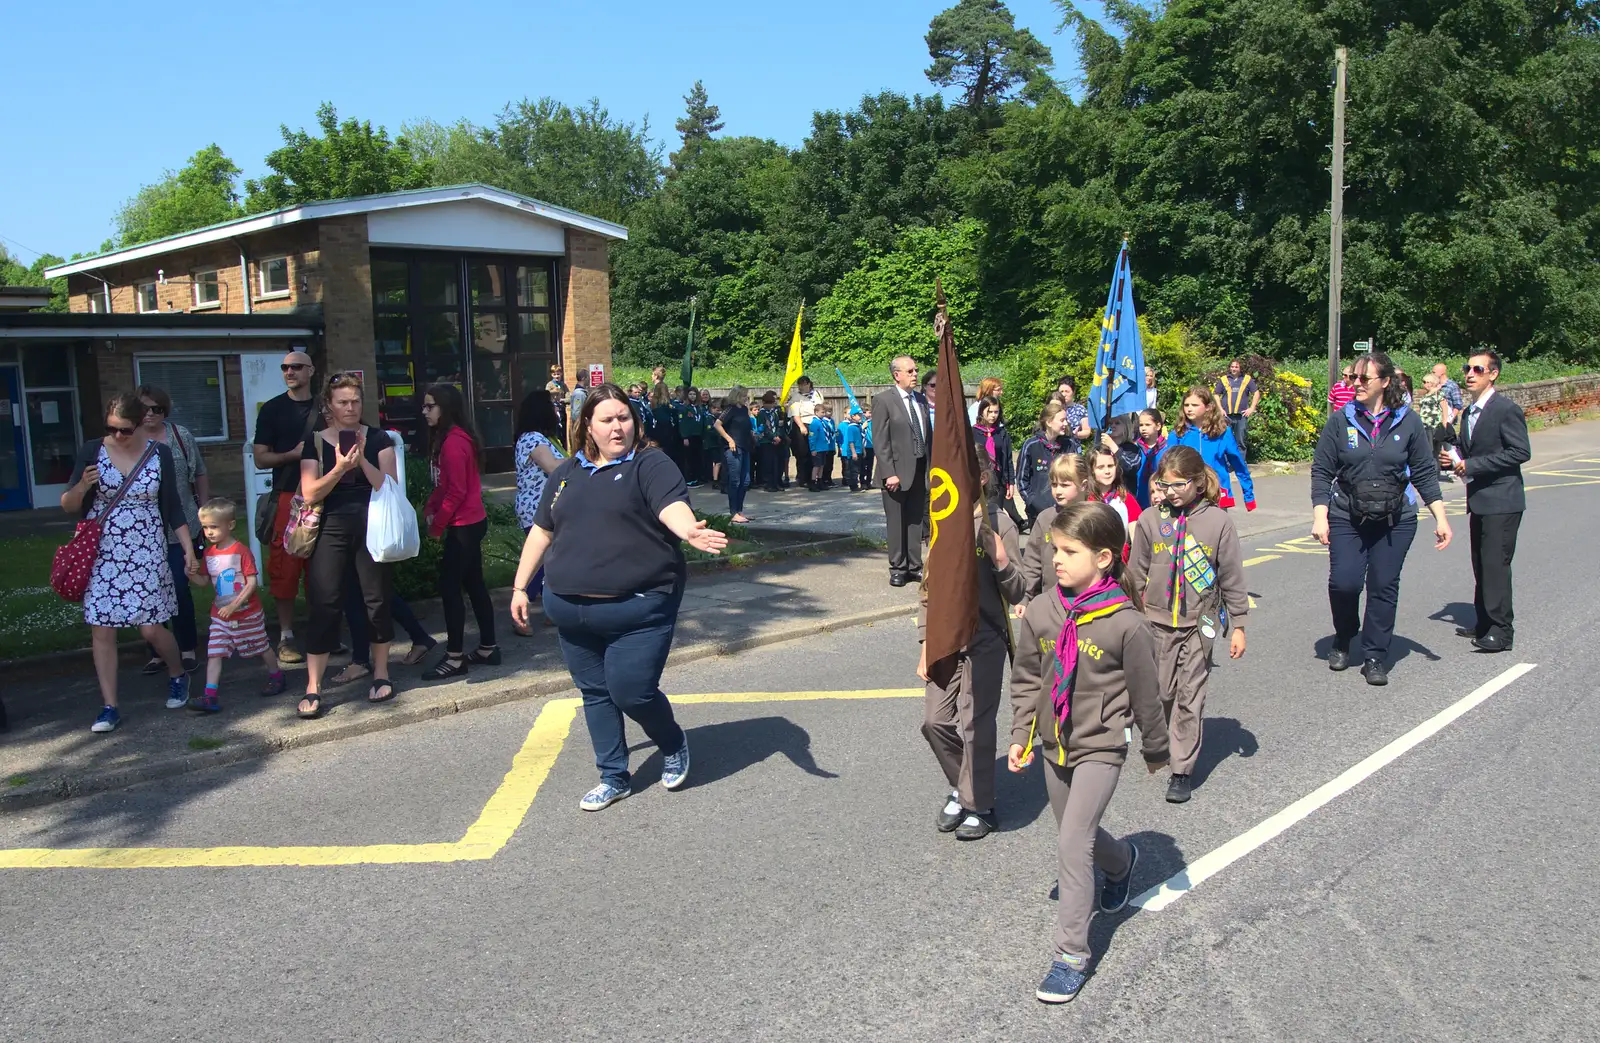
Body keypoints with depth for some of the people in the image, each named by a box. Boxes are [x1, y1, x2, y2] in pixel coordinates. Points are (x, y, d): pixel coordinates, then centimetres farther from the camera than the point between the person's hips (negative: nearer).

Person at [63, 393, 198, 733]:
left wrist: (189, 549, 2)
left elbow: (173, 507, 6)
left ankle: (178, 676, 29)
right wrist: (82, 485, -19)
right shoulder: (91, 452, -1)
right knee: (102, 630, 0)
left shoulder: (159, 454, 0)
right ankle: (109, 707, 10)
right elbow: (68, 505, 2)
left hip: (146, 552, -1)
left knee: (151, 628, 0)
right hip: (102, 554, 1)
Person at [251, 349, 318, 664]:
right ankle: (286, 637, 4)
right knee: (285, 570, -4)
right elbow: (260, 458, 1)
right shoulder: (272, 409, 5)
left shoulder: (323, 409, 13)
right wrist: (294, 454, -13)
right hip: (286, 499, -2)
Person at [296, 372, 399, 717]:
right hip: (331, 529, 0)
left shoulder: (378, 439, 4)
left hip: (372, 526, 0)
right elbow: (310, 494, -4)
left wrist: (363, 461, -16)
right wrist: (339, 468, -18)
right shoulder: (315, 442, 5)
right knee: (324, 604, -3)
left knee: (377, 599, 5)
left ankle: (381, 673, 22)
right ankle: (313, 688, 0)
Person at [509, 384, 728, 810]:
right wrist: (520, 586, 19)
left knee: (632, 691, -7)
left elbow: (672, 505, -22)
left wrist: (690, 530, -44)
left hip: (637, 607, -5)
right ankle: (613, 778, 28)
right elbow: (542, 531, 20)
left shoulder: (649, 465, -4)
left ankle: (674, 745, 25)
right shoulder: (566, 473, 13)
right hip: (571, 610, 6)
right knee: (595, 692, 12)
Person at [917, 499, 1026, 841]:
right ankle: (962, 787, 29)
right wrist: (926, 645, 8)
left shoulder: (998, 525, -9)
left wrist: (1002, 562, -27)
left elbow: (1015, 595, -8)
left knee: (975, 725, 0)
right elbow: (929, 589, 11)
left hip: (985, 642, -5)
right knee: (935, 721, 7)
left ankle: (979, 806, 17)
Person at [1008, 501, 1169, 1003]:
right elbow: (1026, 679, 5)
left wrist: (1155, 749, 4)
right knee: (1076, 834, 21)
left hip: (1100, 747, -5)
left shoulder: (1125, 624, -19)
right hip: (1054, 743, 6)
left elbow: (1145, 693, -6)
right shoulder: (1040, 611, -7)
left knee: (1073, 844, -10)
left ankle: (1072, 955, 3)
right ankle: (1123, 860, 55)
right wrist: (1020, 734, 2)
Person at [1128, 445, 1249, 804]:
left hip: (1199, 625, -2)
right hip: (1157, 622, 2)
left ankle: (1182, 770, 8)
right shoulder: (1150, 520, -1)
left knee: (1190, 696, 0)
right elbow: (1136, 574, 7)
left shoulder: (1218, 521, -6)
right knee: (1161, 692, 9)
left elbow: (1232, 578, 0)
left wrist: (1238, 626, 2)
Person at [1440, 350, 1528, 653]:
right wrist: (1454, 460, 2)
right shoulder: (1469, 413, 15)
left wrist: (1472, 465, -20)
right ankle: (1484, 622, 25)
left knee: (1496, 565, -10)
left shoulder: (1507, 409, -12)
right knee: (1481, 565, 15)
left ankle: (1501, 631, -7)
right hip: (1479, 500, 9)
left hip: (1501, 501, -9)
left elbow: (1520, 452, -19)